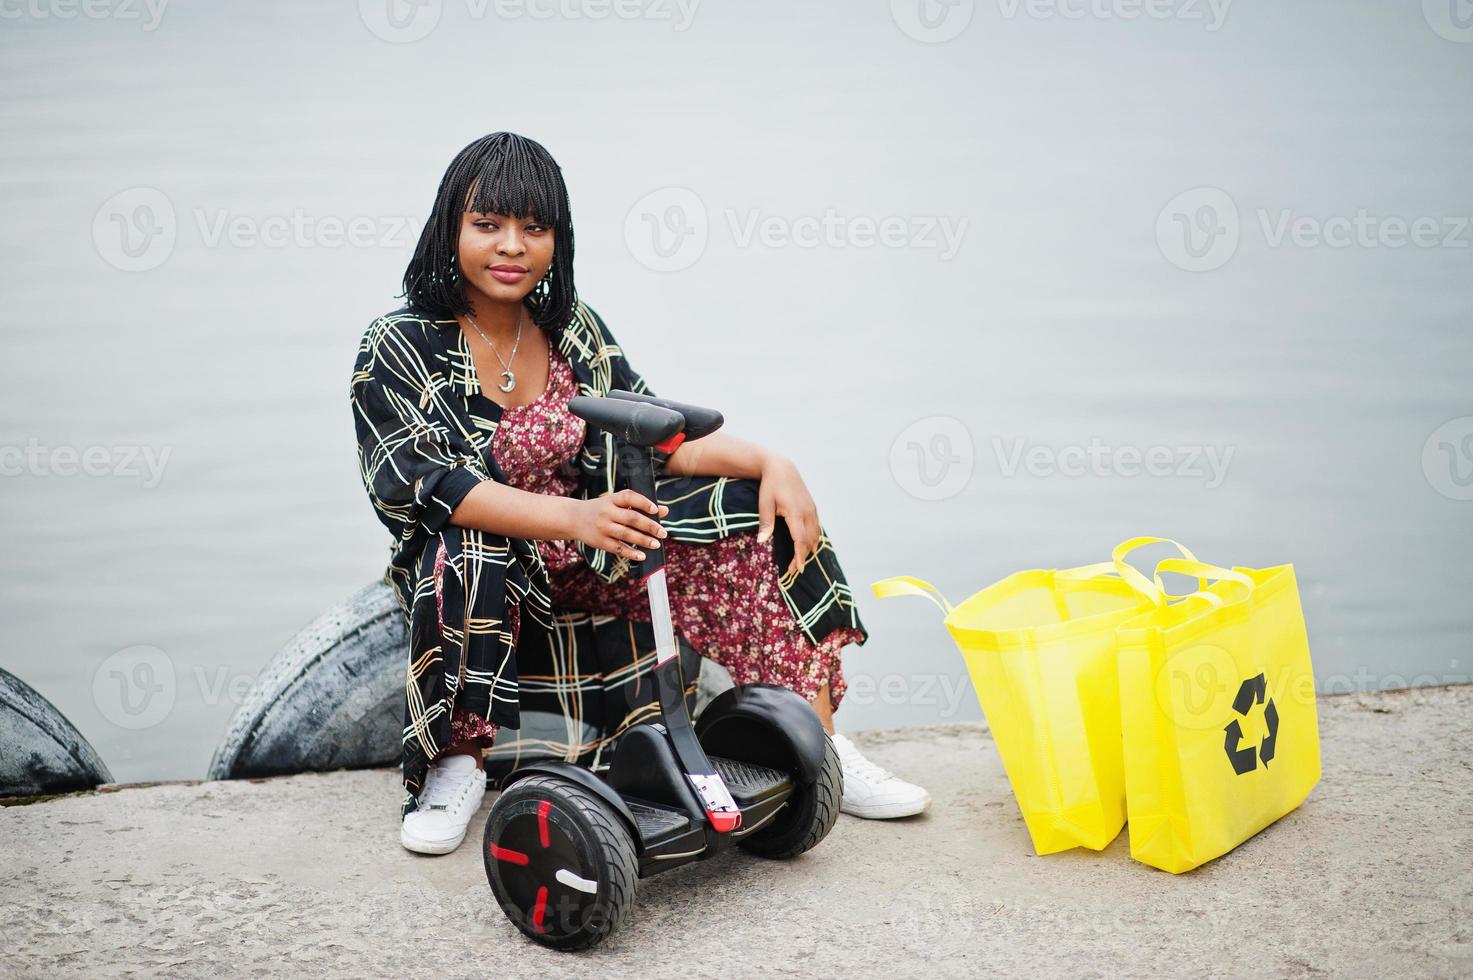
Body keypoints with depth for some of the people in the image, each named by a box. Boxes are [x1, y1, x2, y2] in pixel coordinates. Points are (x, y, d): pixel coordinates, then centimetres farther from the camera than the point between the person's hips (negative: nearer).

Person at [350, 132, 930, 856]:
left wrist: (770, 462, -17)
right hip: (484, 562, -4)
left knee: (758, 516, -12)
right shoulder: (398, 347, -12)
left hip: (586, 555, 5)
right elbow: (421, 479, -25)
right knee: (469, 559, -41)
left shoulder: (574, 329, 4)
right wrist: (573, 517, -39)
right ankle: (455, 767, -19)